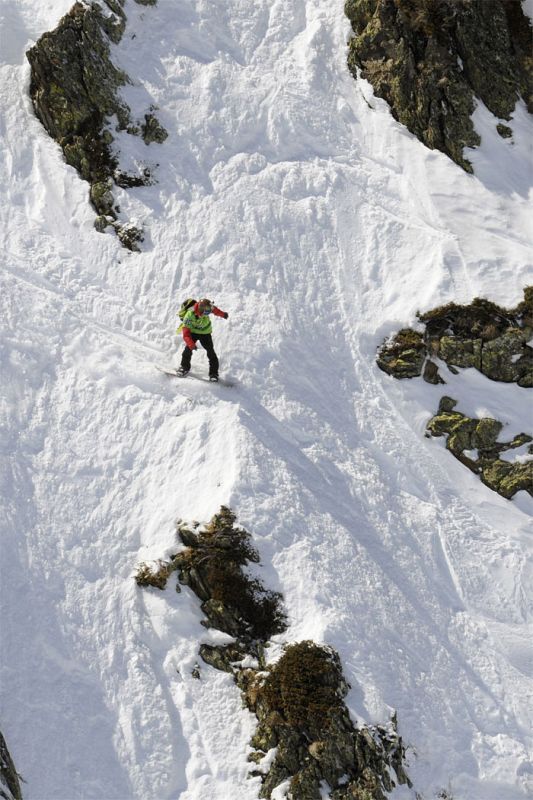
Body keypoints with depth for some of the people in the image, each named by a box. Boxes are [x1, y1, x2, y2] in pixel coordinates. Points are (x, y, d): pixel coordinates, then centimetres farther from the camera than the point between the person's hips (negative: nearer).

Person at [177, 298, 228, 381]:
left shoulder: (206, 308, -26)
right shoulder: (189, 315, -36)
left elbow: (215, 310, 0)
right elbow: (186, 331, -35)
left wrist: (223, 314, 18)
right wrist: (191, 343, -47)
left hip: (205, 332, 2)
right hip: (193, 331, -2)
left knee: (210, 351, -7)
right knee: (189, 348, -16)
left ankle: (214, 372, 3)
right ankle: (184, 366, 9)